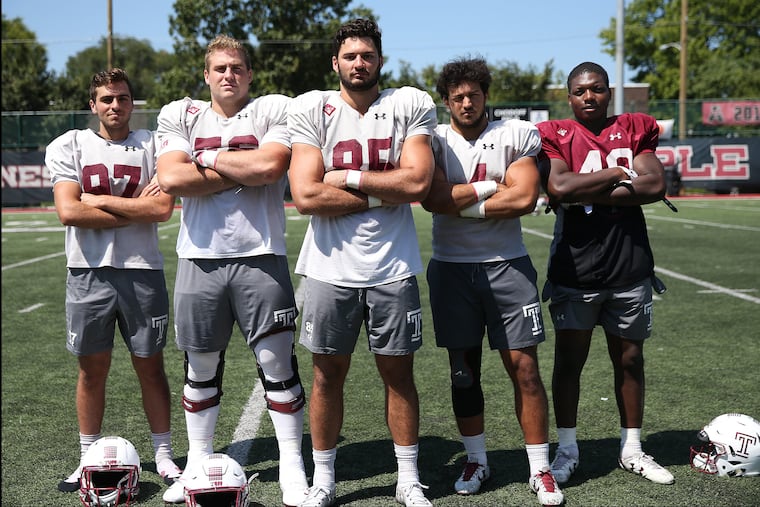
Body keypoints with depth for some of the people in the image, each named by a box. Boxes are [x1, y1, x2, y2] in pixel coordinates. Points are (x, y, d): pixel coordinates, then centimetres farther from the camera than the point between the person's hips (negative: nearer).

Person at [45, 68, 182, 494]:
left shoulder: (152, 145, 4)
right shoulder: (69, 146, 5)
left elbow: (163, 207, -11)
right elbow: (69, 212, -9)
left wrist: (98, 200, -9)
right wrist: (136, 209, -8)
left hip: (143, 270, 0)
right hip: (88, 272, 1)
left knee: (151, 366, 7)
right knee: (92, 369, 8)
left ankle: (164, 455, 20)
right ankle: (89, 459, 22)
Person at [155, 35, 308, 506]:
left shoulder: (275, 110, 4)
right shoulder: (180, 115, 10)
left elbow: (270, 166, -15)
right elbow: (171, 179, -7)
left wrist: (209, 157, -4)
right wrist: (241, 175, -7)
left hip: (260, 256, -2)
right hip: (200, 257, 2)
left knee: (278, 363, 0)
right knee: (201, 367, 11)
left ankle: (293, 467, 12)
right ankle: (198, 466, 25)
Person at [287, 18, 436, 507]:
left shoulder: (411, 105, 0)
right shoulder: (312, 110, -2)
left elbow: (417, 182, -13)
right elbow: (306, 196, -12)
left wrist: (347, 178, -10)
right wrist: (383, 193, -10)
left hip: (393, 268, 0)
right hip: (330, 266, 0)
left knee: (399, 373, 10)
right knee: (328, 373, 9)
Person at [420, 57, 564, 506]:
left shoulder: (518, 135, 1)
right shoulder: (435, 140, 1)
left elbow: (525, 199, -13)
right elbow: (434, 199, -15)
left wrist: (461, 203, -10)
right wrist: (493, 187, -10)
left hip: (508, 265, -1)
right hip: (452, 267, 1)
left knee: (525, 369, 0)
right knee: (464, 369, 9)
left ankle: (541, 469, 13)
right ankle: (477, 461, 25)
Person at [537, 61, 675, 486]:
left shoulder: (635, 130, 6)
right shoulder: (556, 136, -1)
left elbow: (656, 185, -9)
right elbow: (559, 188, -19)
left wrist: (586, 193, -13)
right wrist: (616, 174, -10)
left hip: (630, 268, 3)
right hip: (575, 271, -2)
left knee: (630, 360, 12)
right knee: (569, 359, 3)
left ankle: (632, 450, 25)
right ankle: (567, 450, 17)